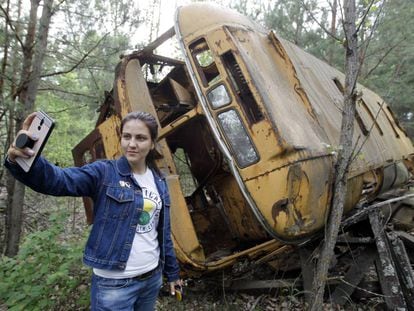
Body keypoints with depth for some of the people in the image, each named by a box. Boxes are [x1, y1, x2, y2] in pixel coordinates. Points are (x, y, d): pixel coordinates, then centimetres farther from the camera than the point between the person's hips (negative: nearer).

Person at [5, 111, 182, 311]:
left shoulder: (159, 182, 4)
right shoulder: (104, 172, -10)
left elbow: (163, 233, 10)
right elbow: (58, 180, -27)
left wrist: (172, 272, 14)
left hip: (152, 278, 5)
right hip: (114, 284, -5)